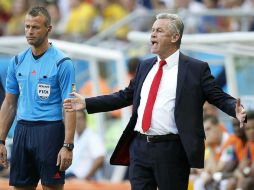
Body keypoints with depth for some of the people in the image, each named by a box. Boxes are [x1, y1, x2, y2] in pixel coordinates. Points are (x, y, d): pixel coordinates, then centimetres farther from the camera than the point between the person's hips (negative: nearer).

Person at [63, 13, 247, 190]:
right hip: (140, 147, 5)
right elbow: (126, 96, 22)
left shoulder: (197, 68, -2)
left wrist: (237, 110, -25)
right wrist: (87, 103, 19)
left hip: (172, 151, -5)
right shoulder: (145, 66, 15)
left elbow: (219, 97, -4)